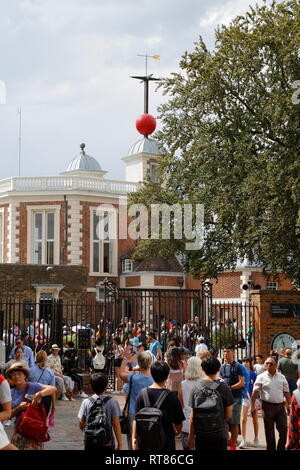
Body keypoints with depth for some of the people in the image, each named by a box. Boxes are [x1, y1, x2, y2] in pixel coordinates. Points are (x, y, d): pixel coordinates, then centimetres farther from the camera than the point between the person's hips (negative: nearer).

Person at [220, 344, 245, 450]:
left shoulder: (237, 366, -5)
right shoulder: (223, 367, 15)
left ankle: (233, 445, 3)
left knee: (234, 422, -2)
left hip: (235, 397, -6)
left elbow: (242, 382, -11)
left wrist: (229, 387, -17)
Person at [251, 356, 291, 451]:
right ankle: (271, 448, 16)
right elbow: (255, 393, 0)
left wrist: (290, 405, 7)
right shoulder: (261, 377, 1)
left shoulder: (282, 377, 10)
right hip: (268, 406, -2)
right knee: (269, 431, 5)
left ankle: (281, 448, 14)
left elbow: (287, 393, 13)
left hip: (280, 406, 2)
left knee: (284, 429, 0)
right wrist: (252, 406, -6)